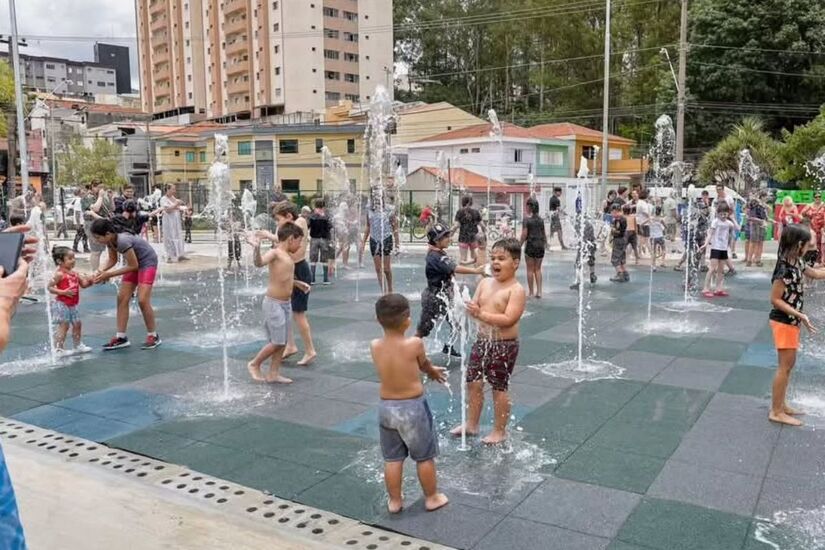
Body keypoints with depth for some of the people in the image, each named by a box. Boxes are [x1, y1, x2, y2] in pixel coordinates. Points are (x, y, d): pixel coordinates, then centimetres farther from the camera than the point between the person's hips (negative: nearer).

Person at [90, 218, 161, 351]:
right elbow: (113, 259, 5)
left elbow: (133, 266, -25)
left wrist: (109, 275, -23)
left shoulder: (123, 241, -33)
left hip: (147, 262, -8)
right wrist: (102, 271, -14)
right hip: (134, 263, 9)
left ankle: (153, 336, 1)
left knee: (142, 300, -14)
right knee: (122, 298, 1)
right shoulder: (110, 240, -10)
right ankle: (121, 337, 6)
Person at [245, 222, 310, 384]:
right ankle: (254, 364, 17)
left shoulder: (288, 256, 12)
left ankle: (274, 374, 20)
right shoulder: (275, 252, -14)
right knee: (276, 342, -4)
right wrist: (256, 247, -51)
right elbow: (259, 263, -34)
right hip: (274, 303, -9)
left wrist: (298, 283, 36)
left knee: (283, 342, 11)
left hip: (286, 303, 9)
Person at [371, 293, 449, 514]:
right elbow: (424, 365, 2)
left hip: (386, 407, 4)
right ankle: (432, 498, 29)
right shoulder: (415, 344, -20)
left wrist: (430, 370, 23)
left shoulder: (375, 346, -6)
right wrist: (434, 372, 26)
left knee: (392, 459, 16)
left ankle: (395, 501, 28)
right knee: (425, 457, 15)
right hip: (413, 407, -4)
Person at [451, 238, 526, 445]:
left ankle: (499, 431, 21)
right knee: (473, 382, 13)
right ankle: (471, 424, 30)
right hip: (482, 341, 7)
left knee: (499, 387, 5)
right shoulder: (485, 283, 6)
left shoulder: (516, 290, -15)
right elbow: (475, 307, 5)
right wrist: (470, 310, -19)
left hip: (504, 346, -6)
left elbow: (508, 319, -24)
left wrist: (481, 314, -28)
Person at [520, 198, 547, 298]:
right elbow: (544, 234, 10)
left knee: (530, 269, 6)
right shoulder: (541, 220, 5)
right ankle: (539, 291, 8)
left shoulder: (527, 219, -10)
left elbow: (524, 235, -12)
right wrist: (545, 244, 24)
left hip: (530, 245, -4)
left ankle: (531, 292, 10)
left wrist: (520, 245, -4)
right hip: (540, 246, 5)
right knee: (538, 269, 12)